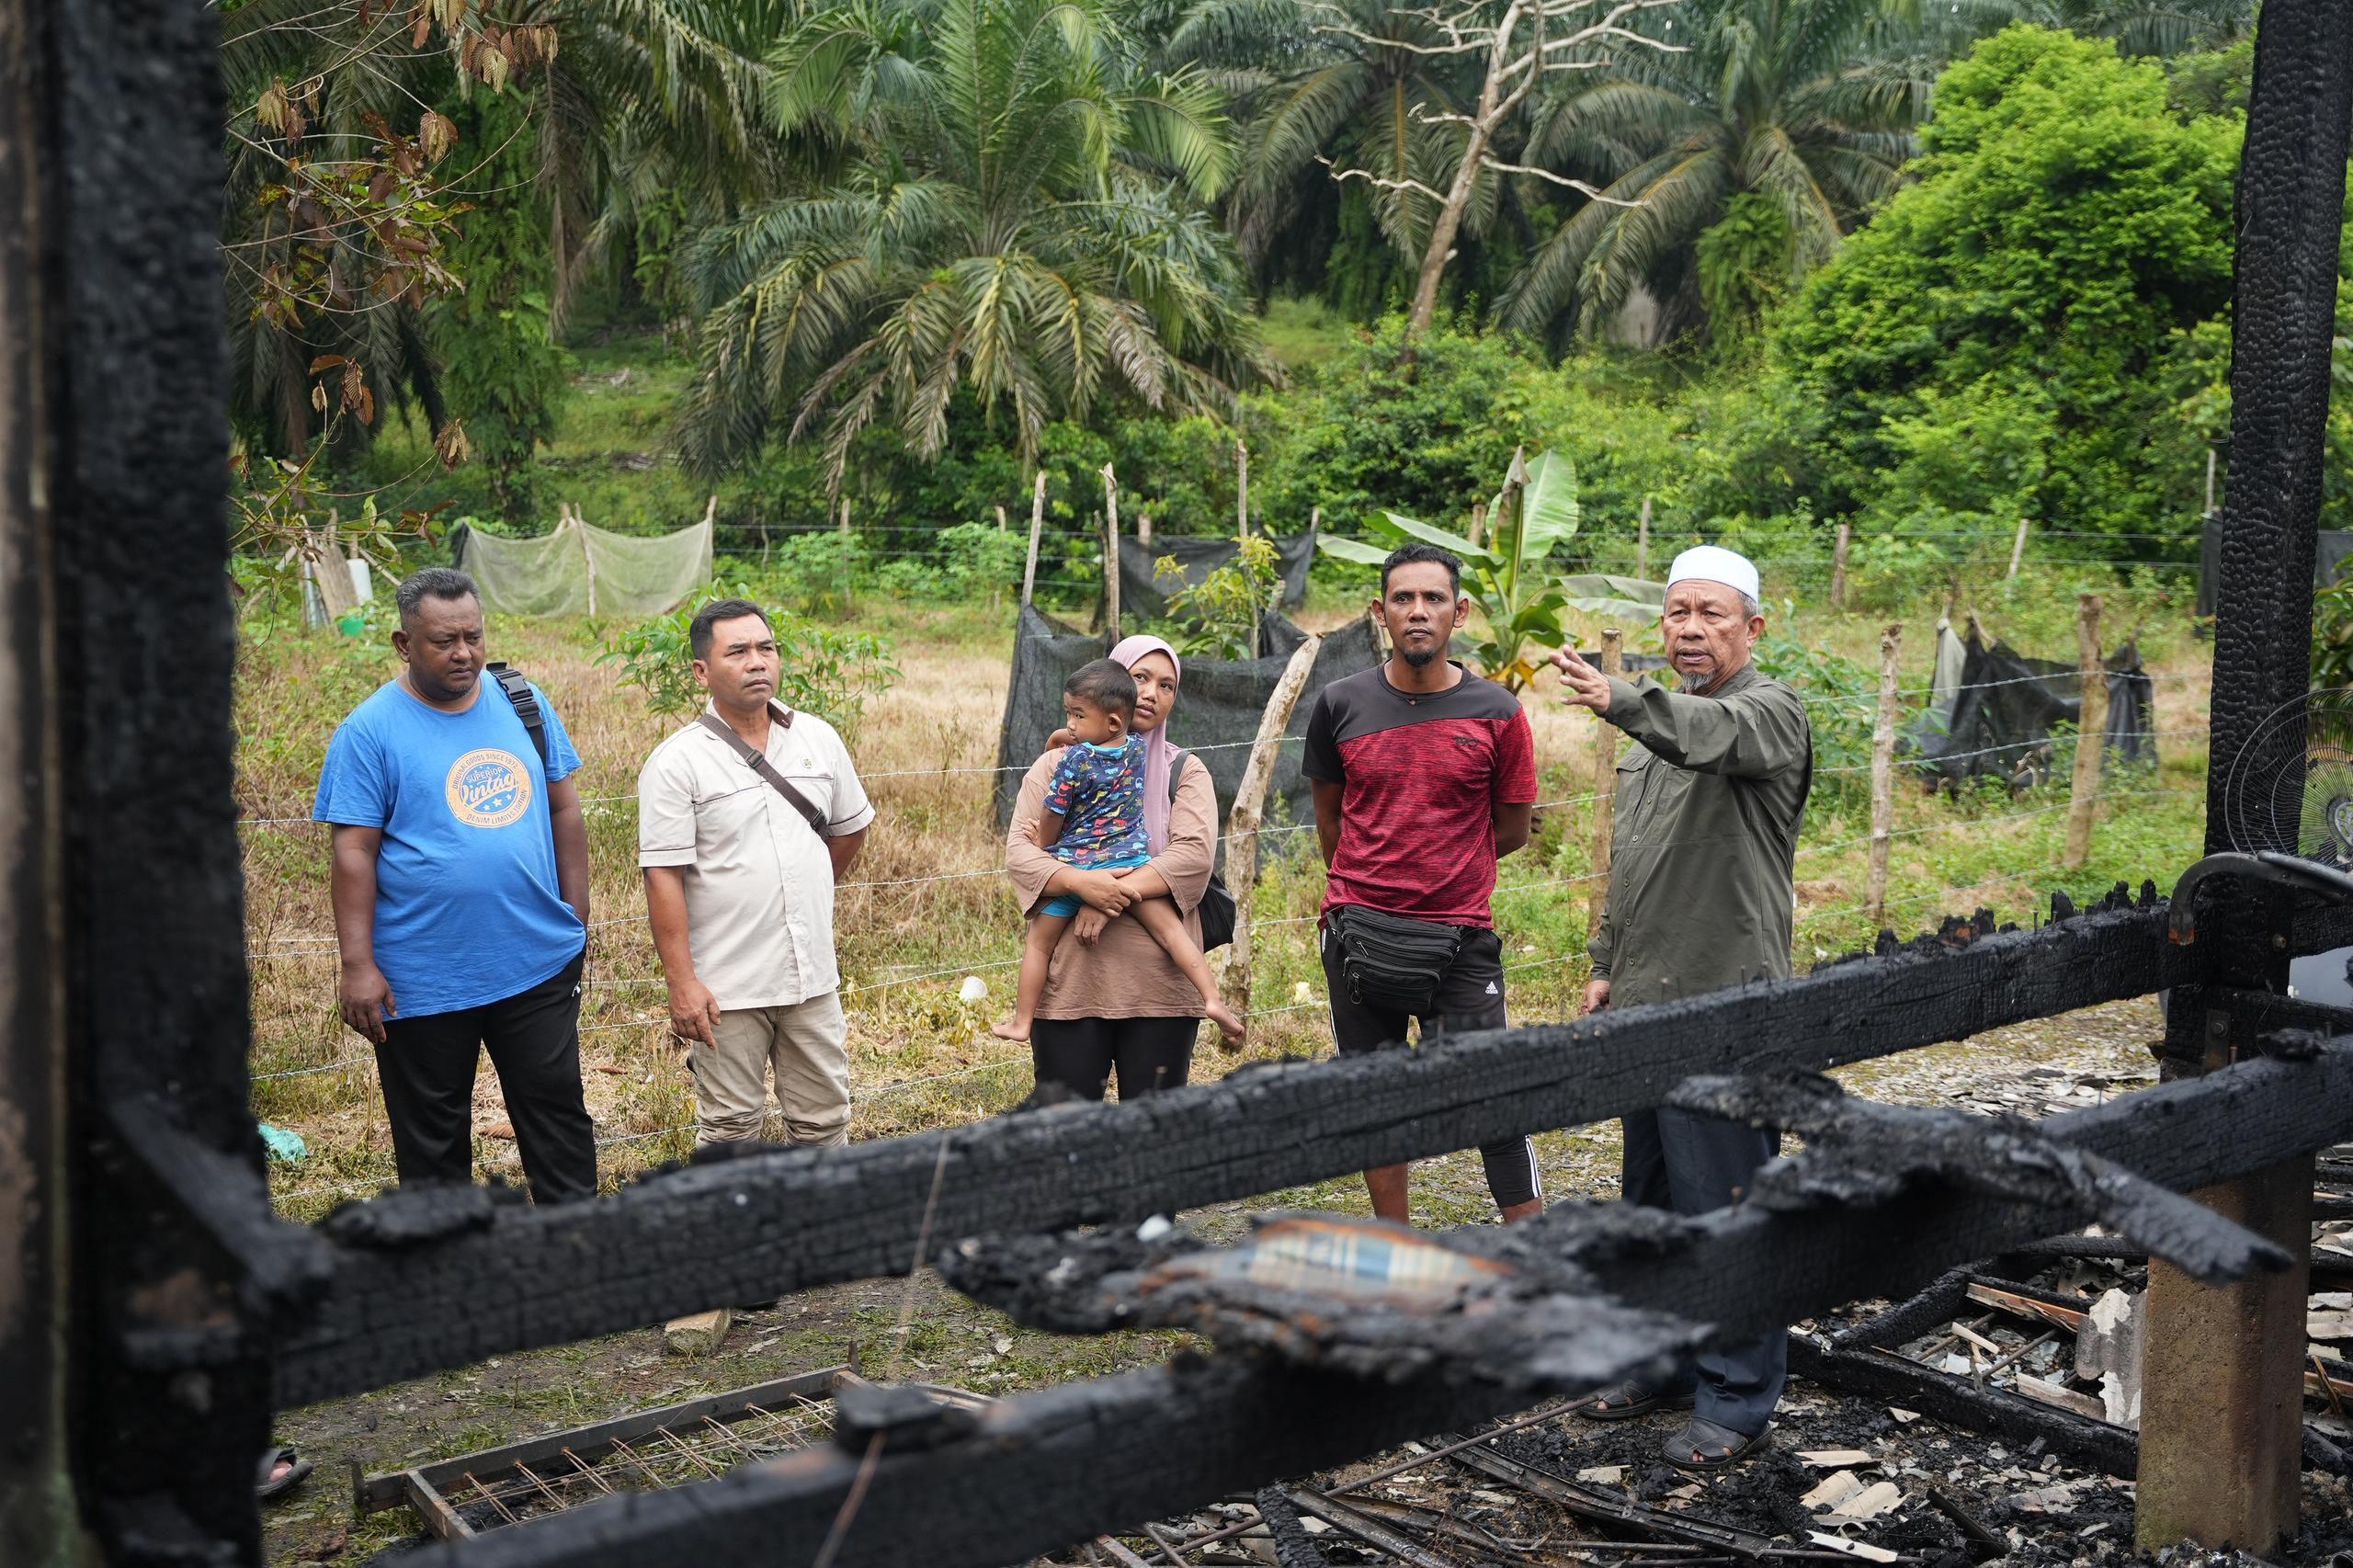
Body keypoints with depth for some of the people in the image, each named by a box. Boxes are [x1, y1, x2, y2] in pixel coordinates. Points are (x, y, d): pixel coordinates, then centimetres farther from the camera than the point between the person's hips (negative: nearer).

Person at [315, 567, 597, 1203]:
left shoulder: (523, 702, 5)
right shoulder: (370, 731, -7)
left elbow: (564, 810, 11)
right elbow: (354, 853, -9)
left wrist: (577, 916, 9)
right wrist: (358, 966, -13)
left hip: (540, 962, 3)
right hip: (423, 979, -3)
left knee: (558, 1114, 10)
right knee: (432, 1138, 10)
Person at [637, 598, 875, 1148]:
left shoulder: (818, 739, 4)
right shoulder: (676, 762, -10)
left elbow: (851, 828, 18)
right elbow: (664, 878, -13)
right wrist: (681, 983, -17)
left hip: (812, 976, 4)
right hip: (727, 988, -4)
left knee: (824, 1122, 13)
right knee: (729, 1130, 7)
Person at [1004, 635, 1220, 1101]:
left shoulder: (1185, 771, 9)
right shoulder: (1057, 765, 10)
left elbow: (1195, 854, -7)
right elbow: (1018, 851, -1)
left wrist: (1119, 893, -18)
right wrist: (1080, 882, -19)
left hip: (1160, 987, 0)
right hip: (1069, 983, 0)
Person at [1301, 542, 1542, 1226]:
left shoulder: (1496, 714, -3)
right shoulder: (1341, 705, 2)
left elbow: (1511, 829, 7)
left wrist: (1440, 872, 9)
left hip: (1460, 936, -2)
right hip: (1358, 931, 3)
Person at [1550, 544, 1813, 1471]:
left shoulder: (1770, 713, -8)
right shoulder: (1658, 725, 18)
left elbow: (1712, 732, -34)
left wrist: (1617, 699, -51)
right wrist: (1607, 966, 19)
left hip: (1723, 1007, -9)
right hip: (1644, 1002, 9)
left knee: (1725, 1206, -4)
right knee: (1653, 1197, 17)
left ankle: (1737, 1400, 6)